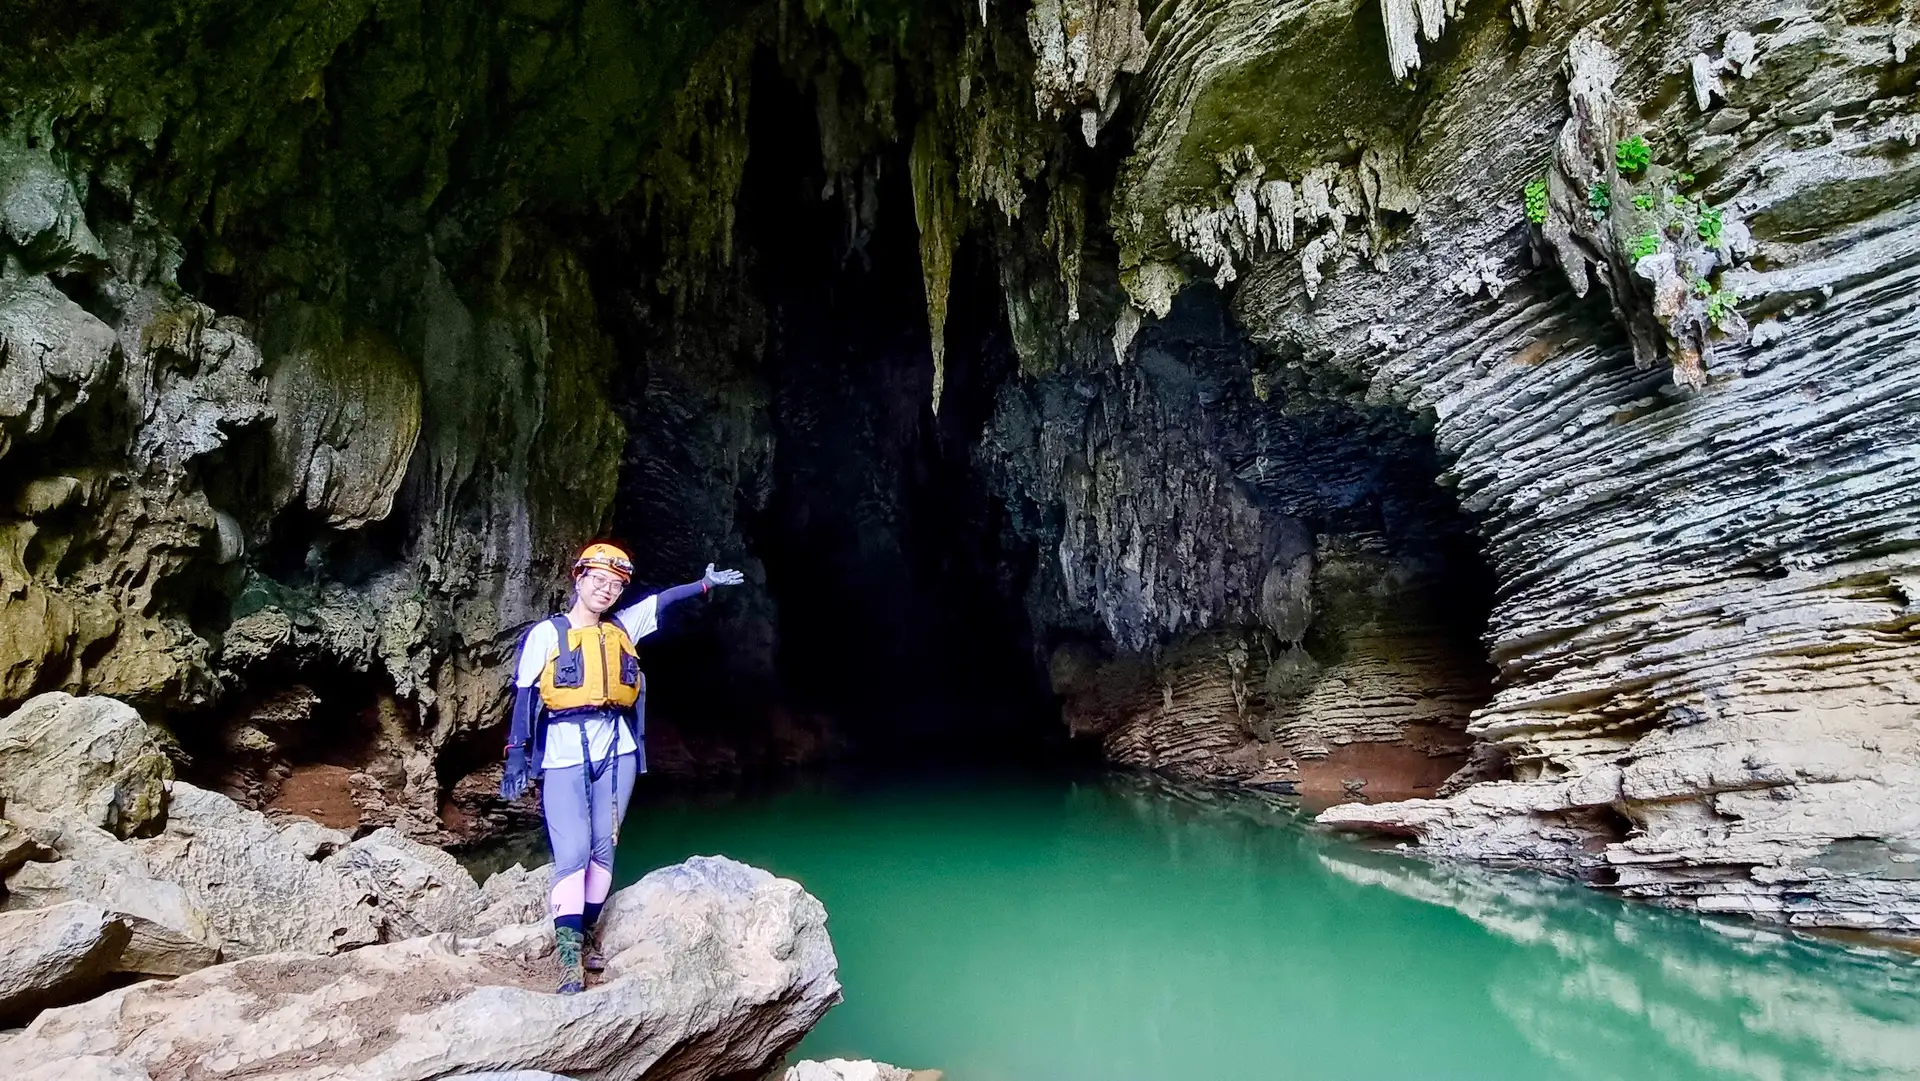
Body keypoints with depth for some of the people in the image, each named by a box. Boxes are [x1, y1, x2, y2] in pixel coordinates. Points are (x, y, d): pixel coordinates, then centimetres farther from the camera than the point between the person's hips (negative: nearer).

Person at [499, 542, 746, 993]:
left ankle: (586, 935, 23)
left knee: (603, 850, 8)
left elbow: (661, 600, 13)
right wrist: (516, 755, -8)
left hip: (616, 752, 4)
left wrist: (706, 583, 2)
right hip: (563, 755, -4)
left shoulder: (621, 628, 12)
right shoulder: (547, 633, 0)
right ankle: (569, 959, -7)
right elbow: (524, 697, -3)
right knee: (572, 854, -10)